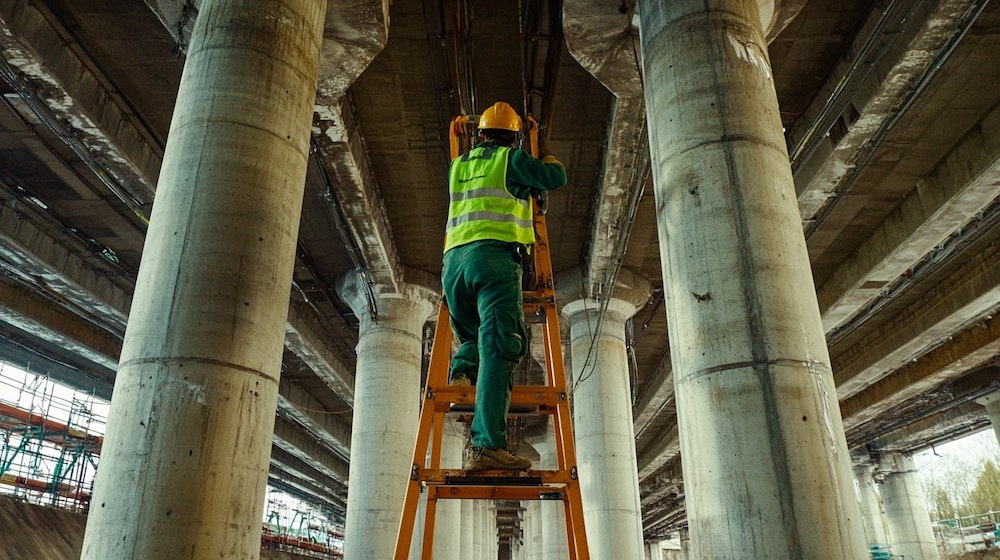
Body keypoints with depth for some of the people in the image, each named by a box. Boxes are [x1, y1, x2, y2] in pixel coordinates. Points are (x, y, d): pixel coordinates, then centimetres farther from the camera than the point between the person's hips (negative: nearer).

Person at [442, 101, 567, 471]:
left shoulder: (457, 166, 26)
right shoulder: (512, 159, 10)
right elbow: (556, 178, 16)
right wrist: (548, 158, 39)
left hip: (454, 259, 6)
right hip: (494, 256, -6)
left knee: (475, 338, 26)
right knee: (498, 348, -15)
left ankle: (462, 368, -6)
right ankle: (486, 444, -26)